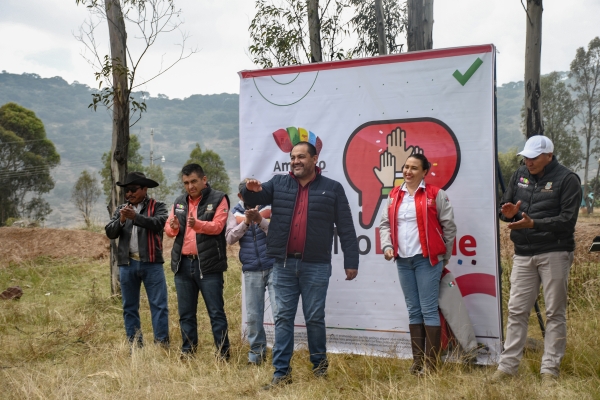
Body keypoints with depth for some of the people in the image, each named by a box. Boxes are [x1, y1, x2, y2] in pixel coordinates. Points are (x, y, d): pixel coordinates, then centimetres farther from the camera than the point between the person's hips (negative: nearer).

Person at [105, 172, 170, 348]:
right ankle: (135, 346, 17)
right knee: (130, 307, 9)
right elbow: (110, 232, 5)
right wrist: (121, 221, -14)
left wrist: (135, 217, -28)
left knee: (159, 305, -4)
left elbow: (158, 223, -18)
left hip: (151, 263, -4)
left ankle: (162, 345, 0)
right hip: (127, 264, 4)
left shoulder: (158, 206, 2)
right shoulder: (121, 209, 15)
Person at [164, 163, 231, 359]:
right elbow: (168, 229, 12)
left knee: (216, 312, -1)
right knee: (186, 313, 11)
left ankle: (223, 353, 5)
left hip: (209, 265, -5)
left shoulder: (218, 199, -2)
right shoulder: (179, 202, 15)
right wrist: (173, 227, -12)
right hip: (183, 264, 5)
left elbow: (217, 226, -15)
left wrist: (197, 224, -33)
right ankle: (187, 351, 21)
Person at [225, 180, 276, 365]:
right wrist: (245, 222, -17)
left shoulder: (270, 207, -3)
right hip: (251, 271, 3)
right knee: (253, 315, 9)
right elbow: (230, 238, -3)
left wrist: (260, 220, -25)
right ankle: (256, 352, 24)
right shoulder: (236, 213, 7)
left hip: (274, 267, -3)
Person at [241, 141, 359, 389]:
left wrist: (351, 261, -3)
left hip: (316, 266, -2)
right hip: (283, 264, 2)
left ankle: (320, 365, 26)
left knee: (314, 318, 7)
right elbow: (255, 197, 1)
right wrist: (250, 190, -24)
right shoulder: (278, 184, 9)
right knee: (283, 318, 5)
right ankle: (281, 372, 11)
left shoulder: (332, 189, 2)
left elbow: (346, 228, 1)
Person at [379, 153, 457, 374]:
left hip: (427, 259, -5)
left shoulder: (435, 195, -3)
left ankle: (431, 362, 3)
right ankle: (418, 360, 19)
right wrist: (387, 246, -1)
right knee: (413, 311, 11)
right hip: (403, 260, 5)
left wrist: (442, 256, 3)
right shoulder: (394, 195, 12)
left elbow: (449, 226, 0)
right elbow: (385, 224, 16)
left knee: (429, 310, -4)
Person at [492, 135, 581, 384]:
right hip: (523, 254, 5)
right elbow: (504, 207, 13)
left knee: (555, 313, 3)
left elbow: (567, 219, -14)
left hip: (554, 254, -5)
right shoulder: (520, 175, 8)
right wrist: (508, 213, -11)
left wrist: (533, 223, -25)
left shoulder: (567, 179, -7)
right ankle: (507, 366, 12)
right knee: (517, 311, 6)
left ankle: (550, 370, 10)